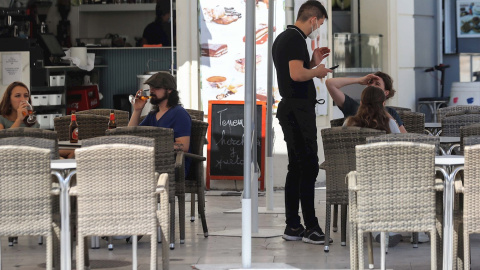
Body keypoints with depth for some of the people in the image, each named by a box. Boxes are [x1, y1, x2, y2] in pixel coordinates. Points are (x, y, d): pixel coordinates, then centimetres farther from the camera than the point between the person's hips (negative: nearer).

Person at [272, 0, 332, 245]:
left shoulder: (283, 38, 18)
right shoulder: (296, 39, -14)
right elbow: (296, 74, -27)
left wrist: (313, 61, 17)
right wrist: (317, 70, -9)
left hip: (290, 109, 10)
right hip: (299, 111, -10)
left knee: (296, 167, 11)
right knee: (309, 167, -8)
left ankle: (292, 227, 12)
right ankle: (311, 228, -7)